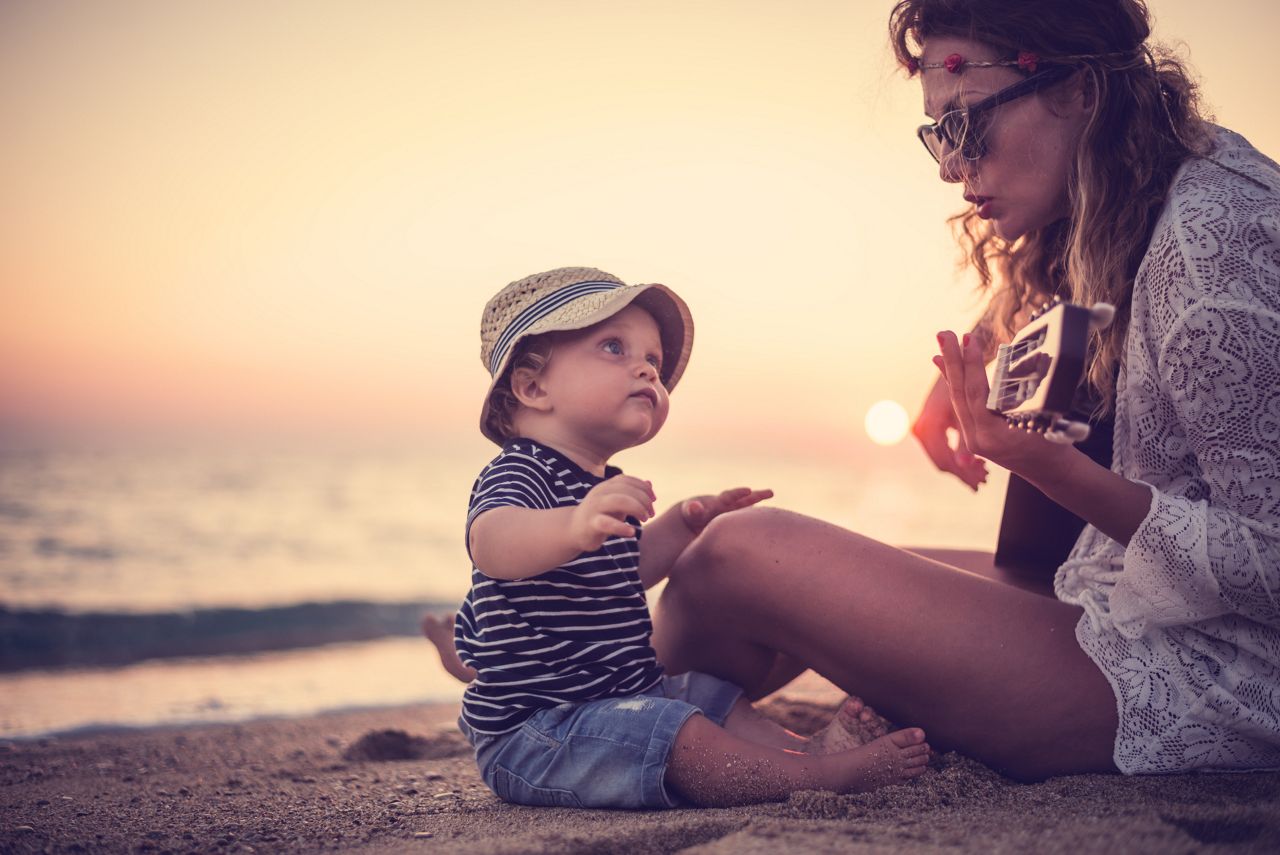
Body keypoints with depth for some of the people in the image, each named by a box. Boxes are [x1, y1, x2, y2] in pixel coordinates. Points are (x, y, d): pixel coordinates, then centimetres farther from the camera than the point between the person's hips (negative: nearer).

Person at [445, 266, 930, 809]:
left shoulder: (598, 483, 13)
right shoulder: (518, 474, -20)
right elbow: (493, 544, -46)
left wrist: (683, 525, 19)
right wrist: (576, 528, -67)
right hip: (532, 735, -11)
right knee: (682, 735, -27)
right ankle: (827, 773, -27)